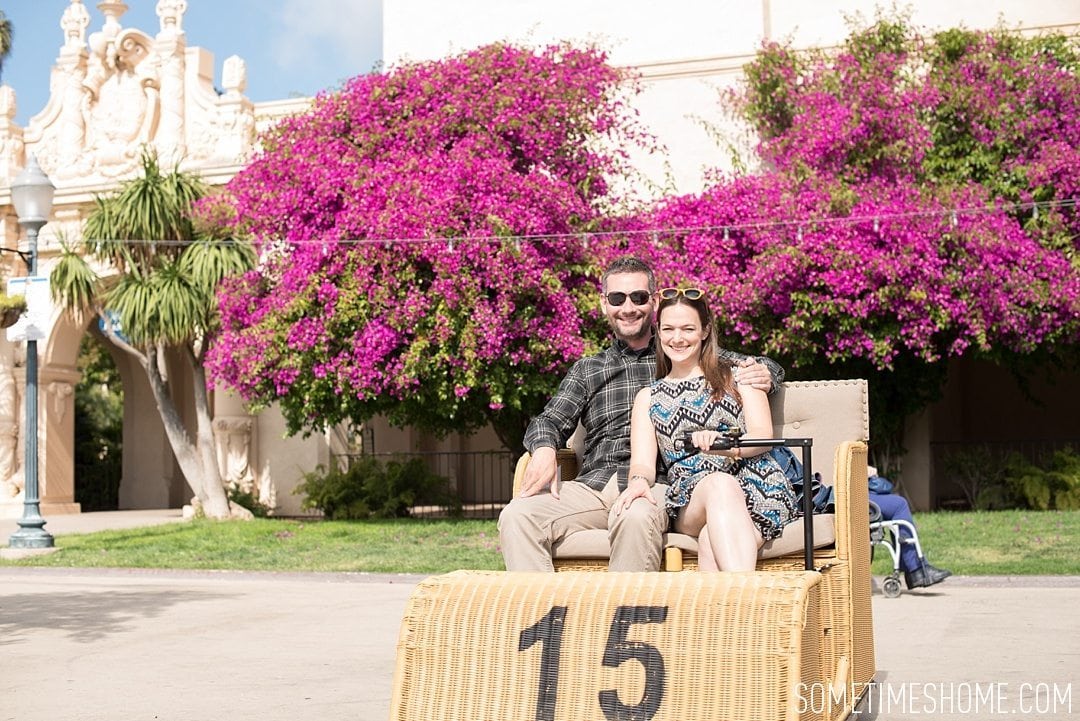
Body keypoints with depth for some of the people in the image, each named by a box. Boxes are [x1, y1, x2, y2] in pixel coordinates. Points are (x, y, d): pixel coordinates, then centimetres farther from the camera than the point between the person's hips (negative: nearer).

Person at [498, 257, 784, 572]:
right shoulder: (586, 371, 25)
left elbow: (768, 367, 19)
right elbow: (551, 420, 15)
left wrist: (764, 373, -8)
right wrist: (544, 448, -11)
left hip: (657, 484, -3)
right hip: (593, 483, 3)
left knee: (637, 515, -40)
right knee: (517, 516, -25)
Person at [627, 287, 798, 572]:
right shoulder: (648, 397, 25)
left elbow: (763, 437, 4)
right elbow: (642, 462, 10)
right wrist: (639, 481, -16)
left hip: (754, 484, 0)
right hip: (689, 499, 0)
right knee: (720, 484, -39)